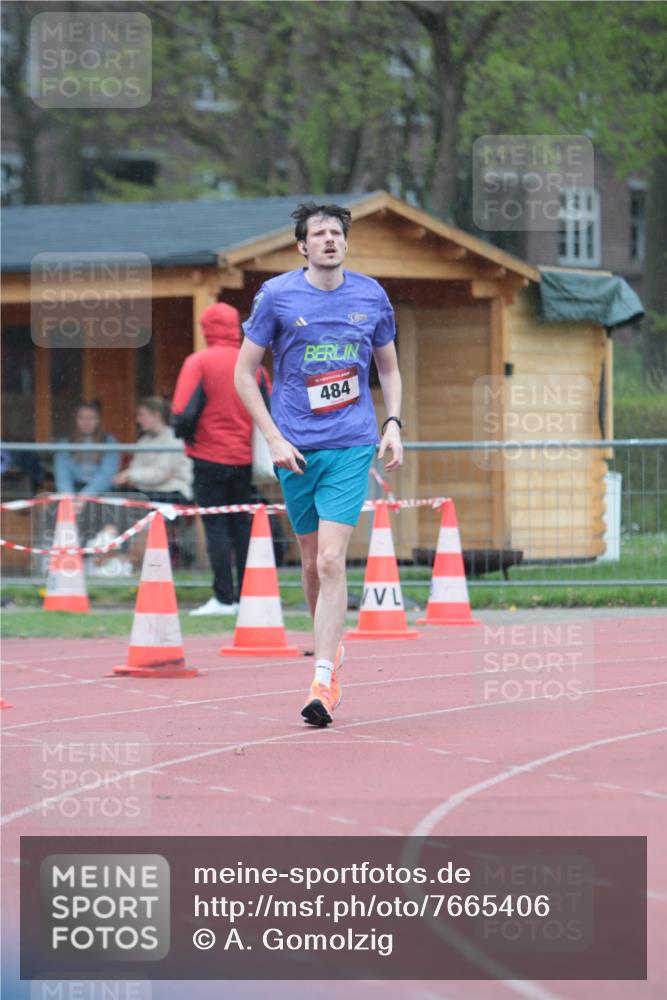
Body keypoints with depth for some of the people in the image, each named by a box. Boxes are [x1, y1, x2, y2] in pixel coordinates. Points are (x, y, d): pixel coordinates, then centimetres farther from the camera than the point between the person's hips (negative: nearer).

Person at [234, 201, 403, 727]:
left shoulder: (372, 297, 4)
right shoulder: (277, 295, -2)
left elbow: (389, 367, 18)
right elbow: (245, 373, 2)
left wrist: (394, 425, 3)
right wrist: (274, 439, -6)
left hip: (352, 445, -1)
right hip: (296, 446, 1)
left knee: (331, 560, -13)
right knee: (312, 561, 9)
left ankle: (324, 682, -17)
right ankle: (332, 648, 33)